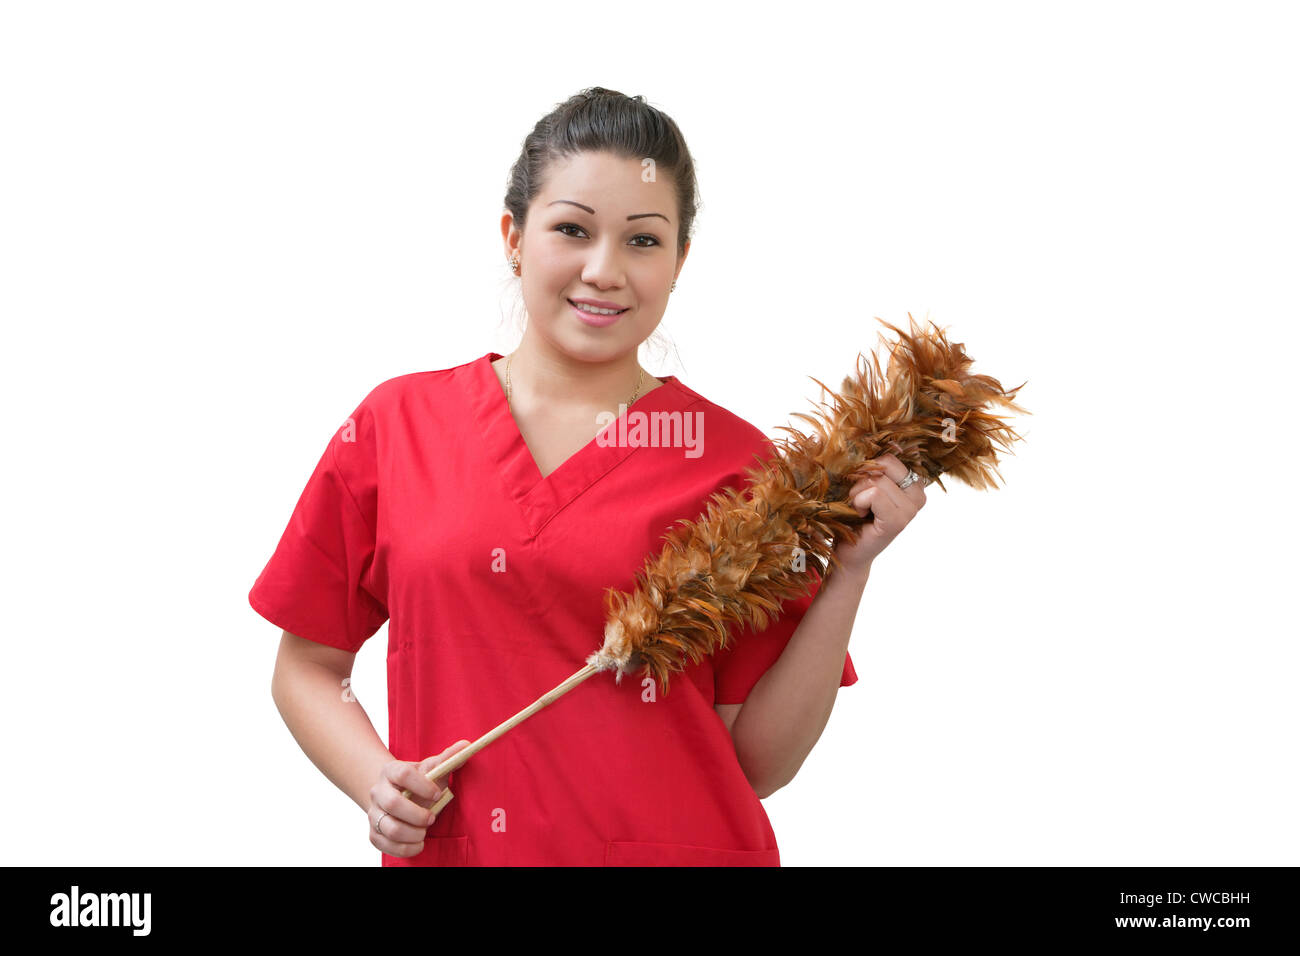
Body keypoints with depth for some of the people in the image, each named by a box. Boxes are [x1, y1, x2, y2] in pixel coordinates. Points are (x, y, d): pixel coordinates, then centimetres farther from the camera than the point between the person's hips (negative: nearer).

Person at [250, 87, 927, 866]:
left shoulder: (732, 459, -4)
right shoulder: (395, 425, -1)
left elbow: (758, 762, -5)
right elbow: (307, 667, 8)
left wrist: (848, 572, -14)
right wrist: (376, 780, -9)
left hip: (680, 846, -1)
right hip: (452, 850, 1)